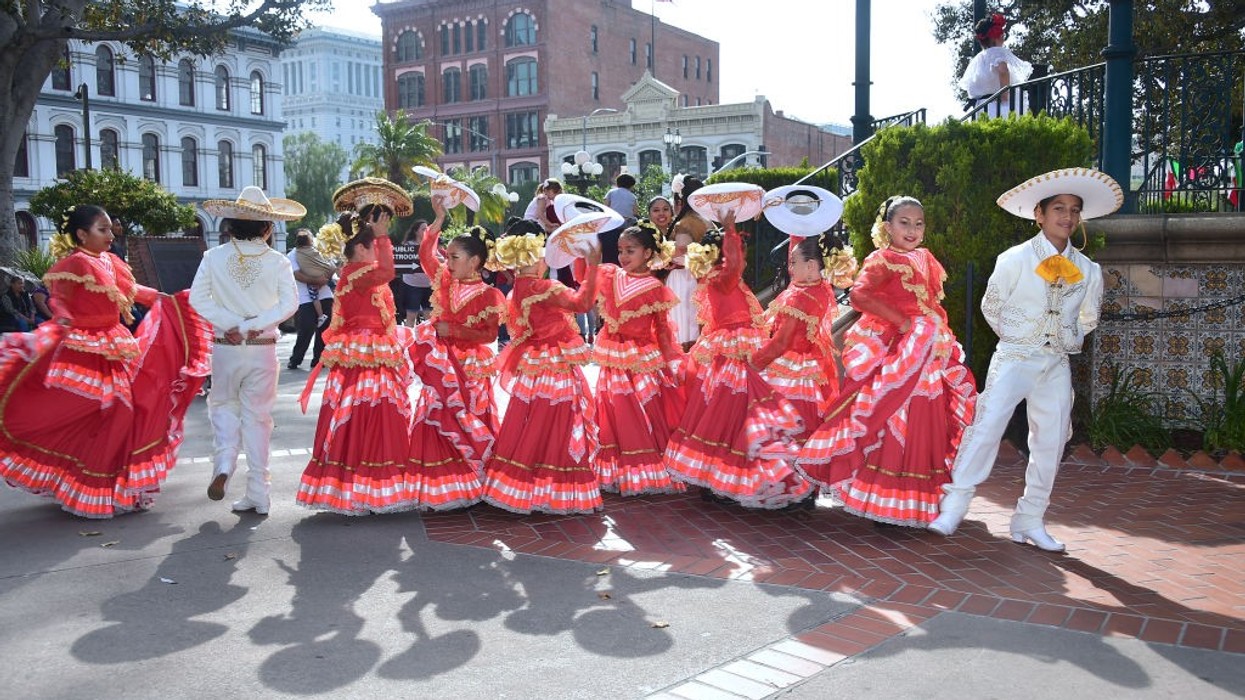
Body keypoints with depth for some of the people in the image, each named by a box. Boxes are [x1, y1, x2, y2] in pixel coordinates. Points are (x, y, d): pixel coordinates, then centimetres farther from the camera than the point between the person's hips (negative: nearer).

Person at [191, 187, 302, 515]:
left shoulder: (213, 257, -3)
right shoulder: (278, 262, -5)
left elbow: (197, 298, -8)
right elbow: (289, 304, -14)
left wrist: (231, 323, -8)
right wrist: (255, 324, -12)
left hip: (225, 349, 0)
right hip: (263, 349, 0)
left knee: (224, 405, 22)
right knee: (258, 416, 8)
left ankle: (223, 463, -2)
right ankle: (258, 494, 12)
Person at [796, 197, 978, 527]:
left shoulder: (924, 259, 15)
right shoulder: (883, 260, -9)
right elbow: (858, 294, -26)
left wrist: (937, 332, 7)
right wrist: (901, 321, -23)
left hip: (927, 356, 8)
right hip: (892, 353, -8)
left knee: (925, 425, 12)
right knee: (894, 425, -6)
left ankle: (918, 503, 23)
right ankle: (887, 503, 3)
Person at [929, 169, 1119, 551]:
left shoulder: (1087, 270, 5)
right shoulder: (1015, 259, -5)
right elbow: (991, 307, 6)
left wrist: (1069, 341, 11)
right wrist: (1016, 337, 8)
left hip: (1057, 366, 4)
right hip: (1014, 359, -4)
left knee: (1050, 444, 5)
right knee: (986, 428, -14)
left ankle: (1030, 522, 16)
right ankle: (953, 507, -8)